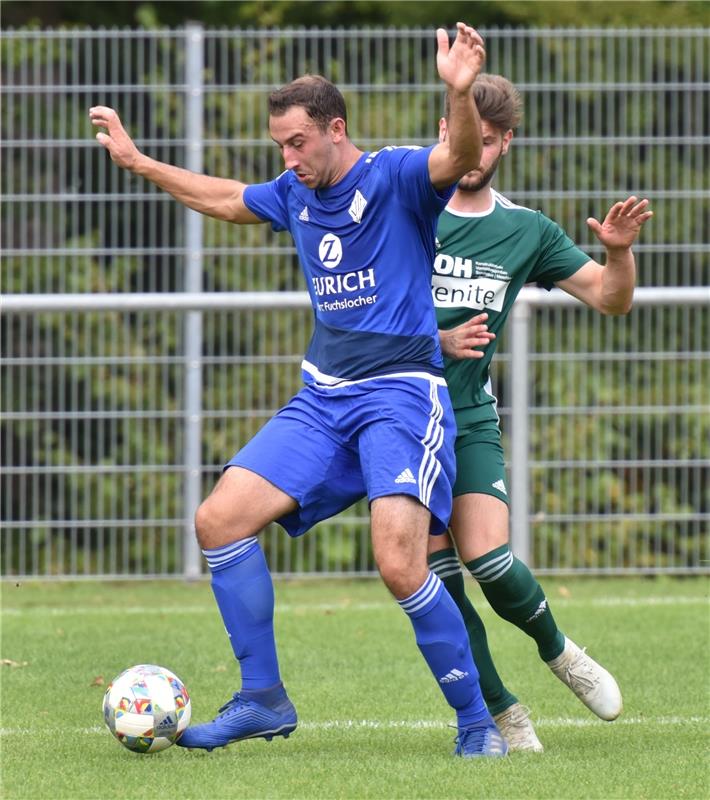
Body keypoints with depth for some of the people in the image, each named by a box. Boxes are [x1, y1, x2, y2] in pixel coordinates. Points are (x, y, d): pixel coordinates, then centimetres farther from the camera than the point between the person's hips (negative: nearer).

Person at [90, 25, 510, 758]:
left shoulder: (395, 176, -9)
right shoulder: (295, 195, 12)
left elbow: (459, 157, -31)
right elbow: (225, 200, 33)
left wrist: (459, 92, -50)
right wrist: (137, 162, 38)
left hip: (401, 394, -8)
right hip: (322, 396, 8)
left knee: (400, 565, -22)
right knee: (220, 519, -4)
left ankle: (477, 721, -6)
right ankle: (262, 699, 7)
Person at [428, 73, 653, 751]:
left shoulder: (525, 231, 7)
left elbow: (610, 298, 9)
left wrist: (618, 251, -13)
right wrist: (438, 341, -15)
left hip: (470, 419, 1)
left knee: (486, 559, -18)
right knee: (437, 575, -7)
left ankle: (557, 650, 11)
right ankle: (501, 714, 6)